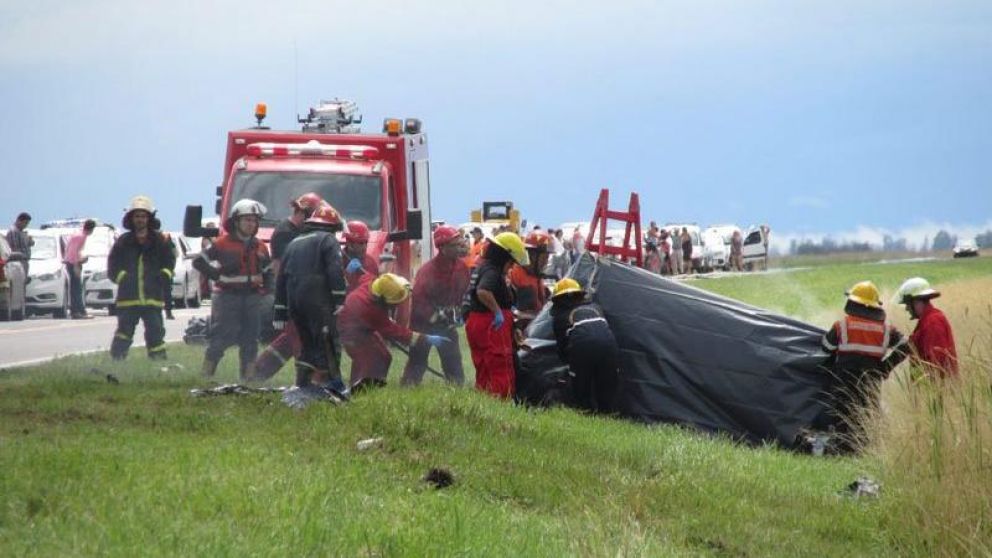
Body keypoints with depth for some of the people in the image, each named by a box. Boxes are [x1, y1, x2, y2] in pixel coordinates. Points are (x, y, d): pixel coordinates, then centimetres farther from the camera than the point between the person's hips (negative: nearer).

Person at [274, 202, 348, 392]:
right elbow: (335, 271, -12)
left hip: (294, 301, 7)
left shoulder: (294, 243, 26)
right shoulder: (328, 240, 5)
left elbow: (281, 281, 25)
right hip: (317, 301, -7)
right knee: (328, 342, -9)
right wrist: (339, 300, -15)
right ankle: (332, 382, -18)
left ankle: (302, 385, 11)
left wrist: (280, 314, 25)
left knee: (307, 343, 15)